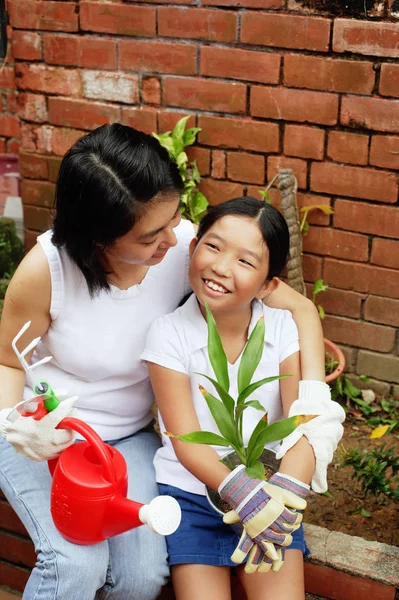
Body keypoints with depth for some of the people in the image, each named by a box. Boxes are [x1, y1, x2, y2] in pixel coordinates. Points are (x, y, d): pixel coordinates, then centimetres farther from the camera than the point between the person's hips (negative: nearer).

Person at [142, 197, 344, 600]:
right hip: (192, 492, -1)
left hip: (266, 493, 2)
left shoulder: (283, 329, -4)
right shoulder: (169, 334, -10)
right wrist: (243, 493, -31)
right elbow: (186, 442, -15)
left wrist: (284, 496, -30)